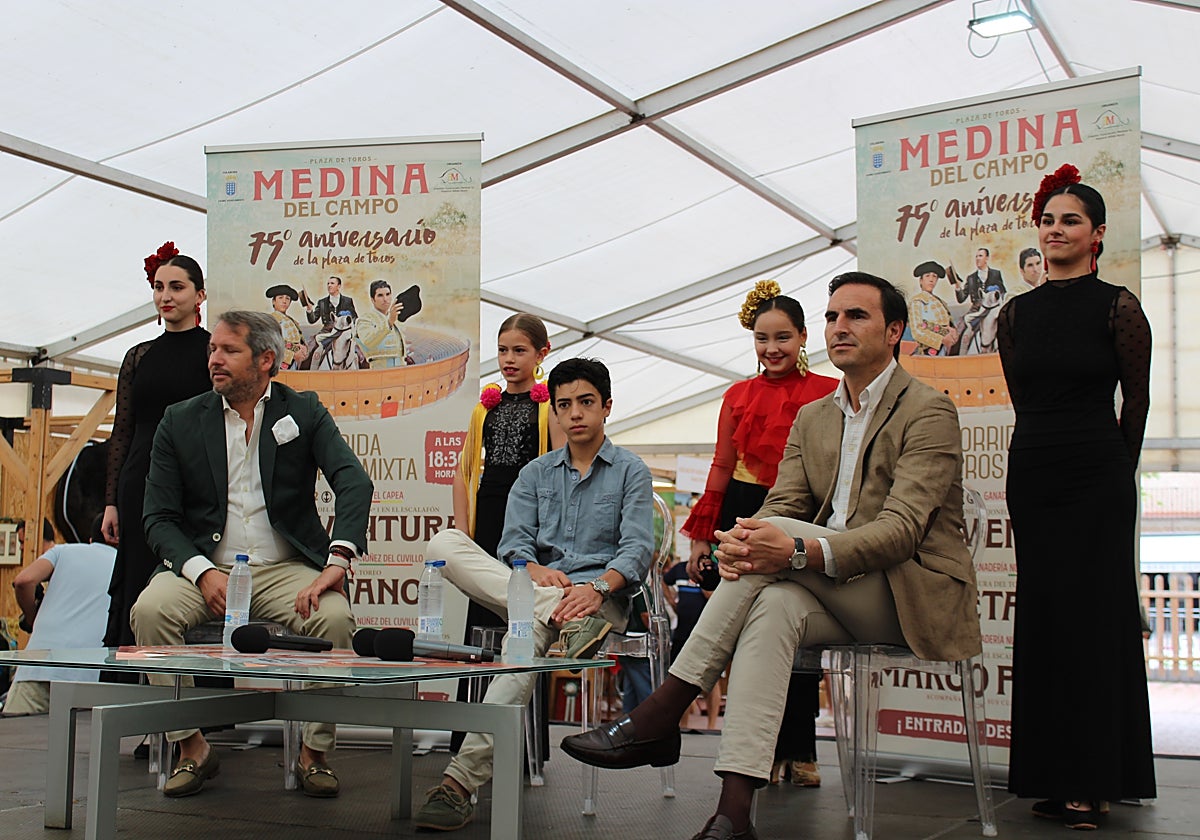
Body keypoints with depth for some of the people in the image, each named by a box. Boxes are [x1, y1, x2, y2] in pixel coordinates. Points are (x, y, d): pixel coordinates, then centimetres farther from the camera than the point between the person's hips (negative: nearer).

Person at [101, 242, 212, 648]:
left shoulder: (215, 350, 2)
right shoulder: (139, 356, 15)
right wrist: (111, 502, 9)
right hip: (140, 487, 4)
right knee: (135, 591, 4)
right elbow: (121, 432, 15)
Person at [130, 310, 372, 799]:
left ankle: (314, 753, -10)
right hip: (205, 564, 1)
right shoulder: (180, 422, 6)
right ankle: (192, 748, -11)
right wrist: (203, 572, -16)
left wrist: (337, 561, -27)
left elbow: (354, 483, -11)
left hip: (286, 568, -1)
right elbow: (159, 518, 3)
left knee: (334, 618, -29)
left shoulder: (304, 412, 3)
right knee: (150, 610, -28)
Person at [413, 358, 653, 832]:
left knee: (526, 632, -38)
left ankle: (463, 778, -43)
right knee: (445, 543, -19)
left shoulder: (630, 471, 11)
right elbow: (514, 541, 8)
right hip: (535, 591, 4)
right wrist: (536, 571, -17)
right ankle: (552, 612, -36)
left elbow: (637, 548, -3)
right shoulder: (535, 474, 22)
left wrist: (598, 588, -24)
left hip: (598, 598, -4)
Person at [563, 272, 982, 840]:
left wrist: (799, 551, -35)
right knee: (774, 606, -31)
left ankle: (659, 716, -27)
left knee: (779, 535, -28)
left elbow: (901, 531, -19)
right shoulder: (811, 417, 17)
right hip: (840, 602, 5)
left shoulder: (929, 412, -6)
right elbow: (781, 507, 6)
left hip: (914, 596, -5)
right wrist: (737, 546, -20)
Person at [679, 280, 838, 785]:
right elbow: (722, 468, 13)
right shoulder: (738, 397, 10)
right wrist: (701, 535, 9)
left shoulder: (827, 394, 2)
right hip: (743, 519, 2)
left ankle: (799, 751, 11)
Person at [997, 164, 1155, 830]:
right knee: (1042, 620, 6)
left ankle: (1092, 781, 6)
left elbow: (1137, 401, 4)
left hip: (1097, 480, -4)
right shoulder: (1016, 313, 9)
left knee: (1091, 618, -2)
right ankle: (1055, 778, 13)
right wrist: (1047, 456, 13)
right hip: (1031, 476, 5)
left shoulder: (1117, 306, -3)